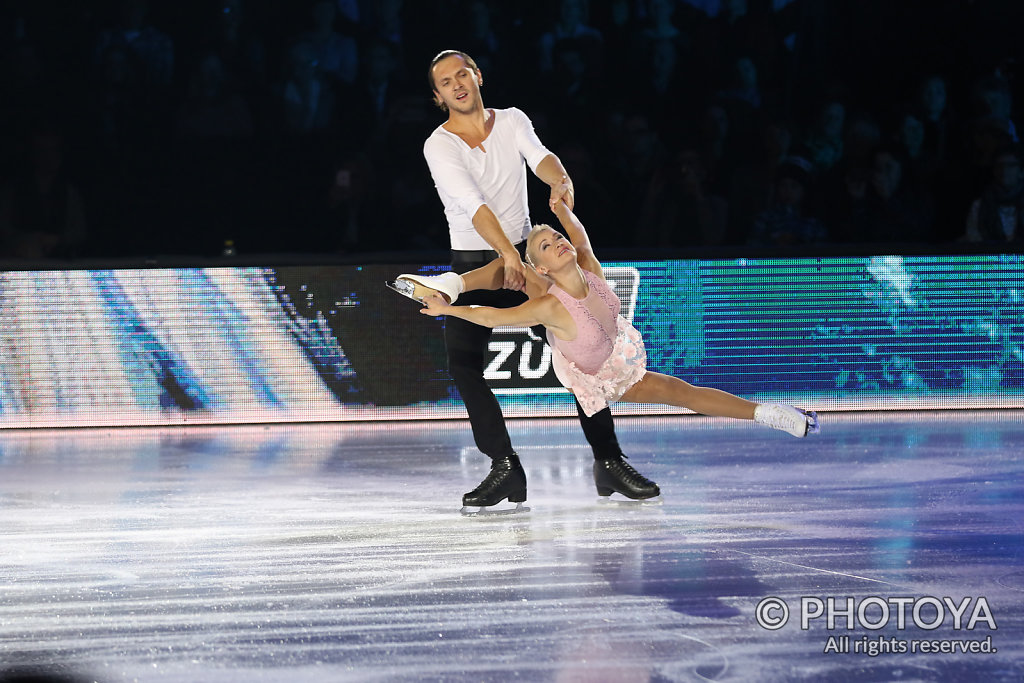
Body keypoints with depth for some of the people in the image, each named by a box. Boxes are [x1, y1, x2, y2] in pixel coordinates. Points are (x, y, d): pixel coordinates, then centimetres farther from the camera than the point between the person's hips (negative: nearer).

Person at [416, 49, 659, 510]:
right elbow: (473, 203, -23)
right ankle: (505, 467, -17)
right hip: (473, 264, -2)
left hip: (525, 254, 3)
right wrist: (506, 255, -36)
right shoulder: (439, 146, -9)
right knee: (462, 359, -19)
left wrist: (559, 180, -43)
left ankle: (608, 459, 3)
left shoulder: (513, 121, 1)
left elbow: (539, 156, -19)